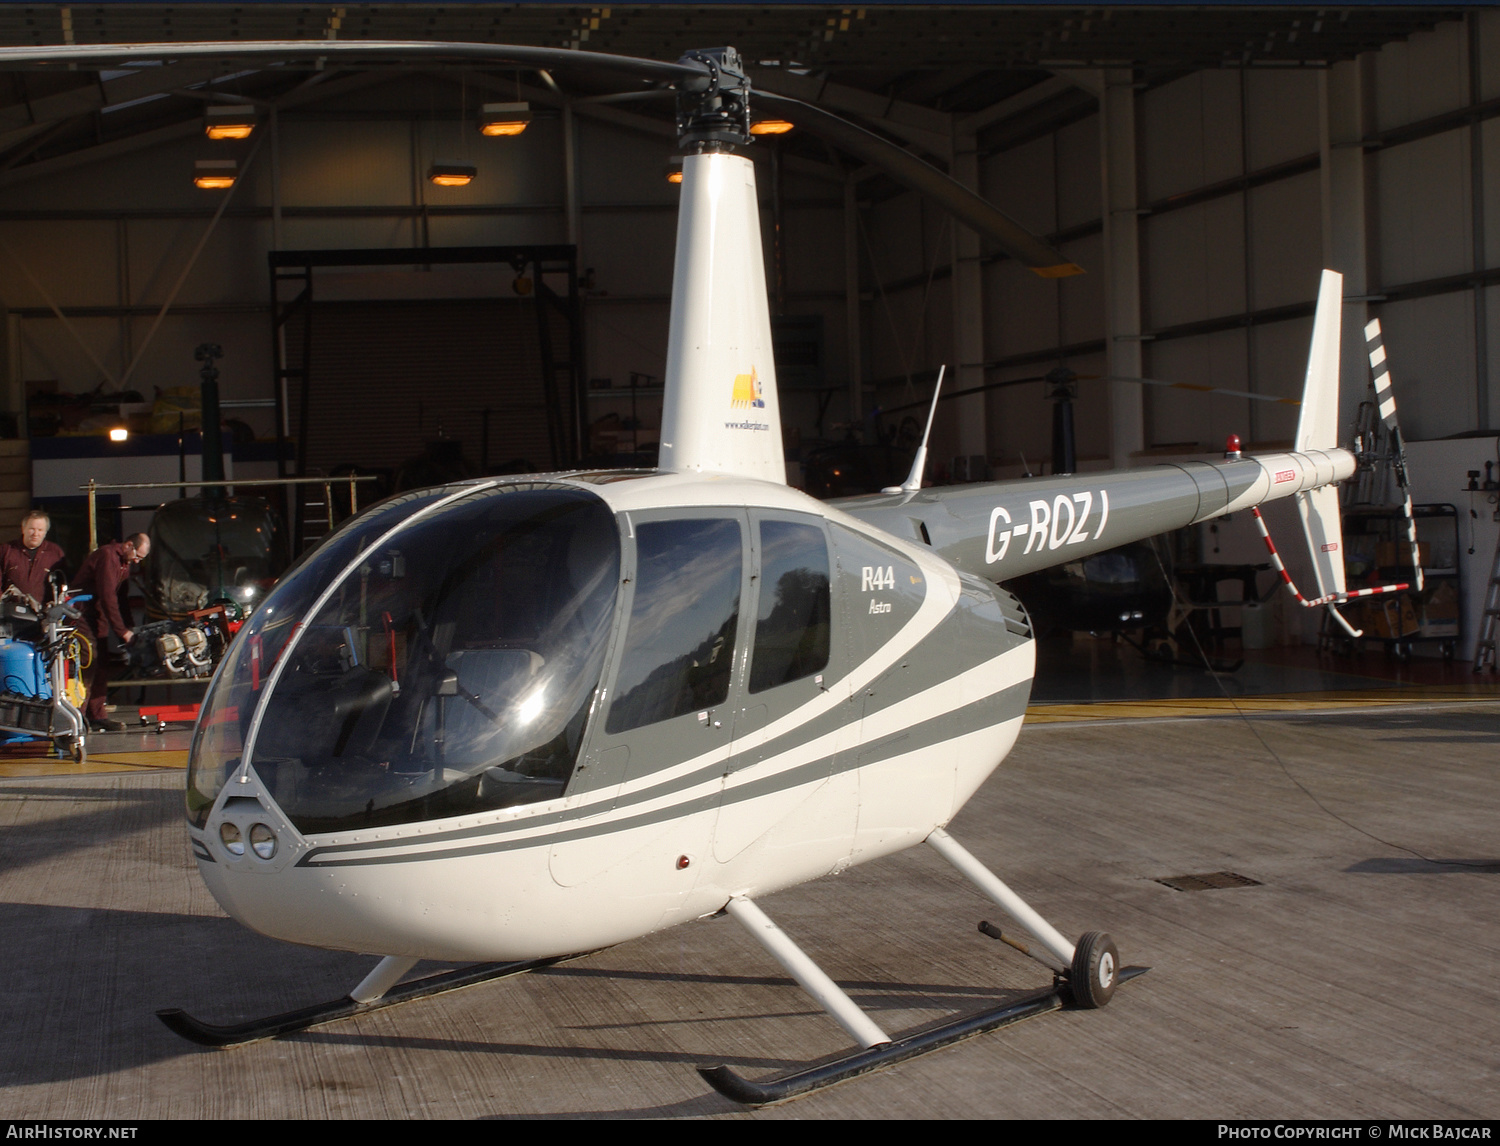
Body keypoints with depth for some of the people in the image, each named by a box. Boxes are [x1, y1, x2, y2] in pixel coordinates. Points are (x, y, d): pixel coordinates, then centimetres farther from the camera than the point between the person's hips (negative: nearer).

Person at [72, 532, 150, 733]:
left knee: (102, 665, 7)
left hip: (99, 617, 10)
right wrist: (122, 631, -19)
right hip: (83, 615, -10)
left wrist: (128, 627, 7)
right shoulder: (107, 556, -18)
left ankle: (97, 716, 12)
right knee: (89, 663, -15)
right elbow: (107, 596, -22)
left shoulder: (125, 562, 13)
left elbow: (120, 596, 16)